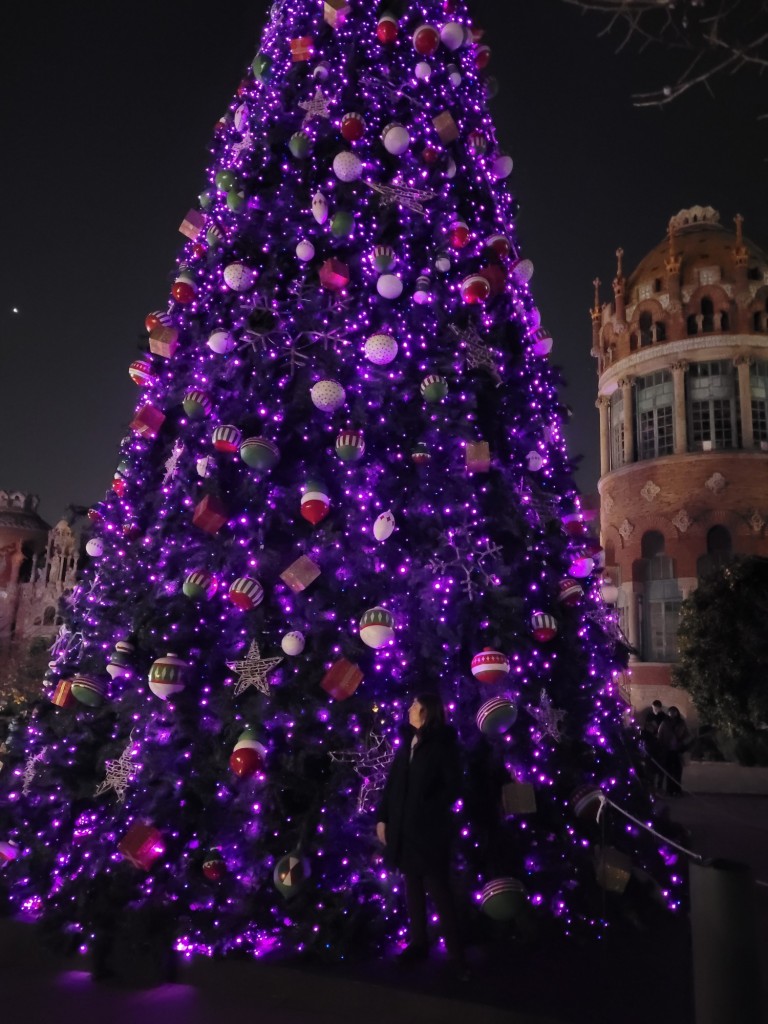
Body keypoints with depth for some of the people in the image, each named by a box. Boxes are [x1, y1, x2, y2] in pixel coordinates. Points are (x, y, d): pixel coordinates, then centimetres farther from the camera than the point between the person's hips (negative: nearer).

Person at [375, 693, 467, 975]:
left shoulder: (443, 745, -8)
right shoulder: (407, 745, 8)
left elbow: (453, 788, -9)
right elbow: (391, 784, 9)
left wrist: (429, 811, -13)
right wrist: (382, 817, 6)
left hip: (430, 831, -6)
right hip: (404, 829, 6)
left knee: (438, 891, -1)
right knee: (413, 888, 16)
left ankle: (456, 954, 10)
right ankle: (418, 942, 30)